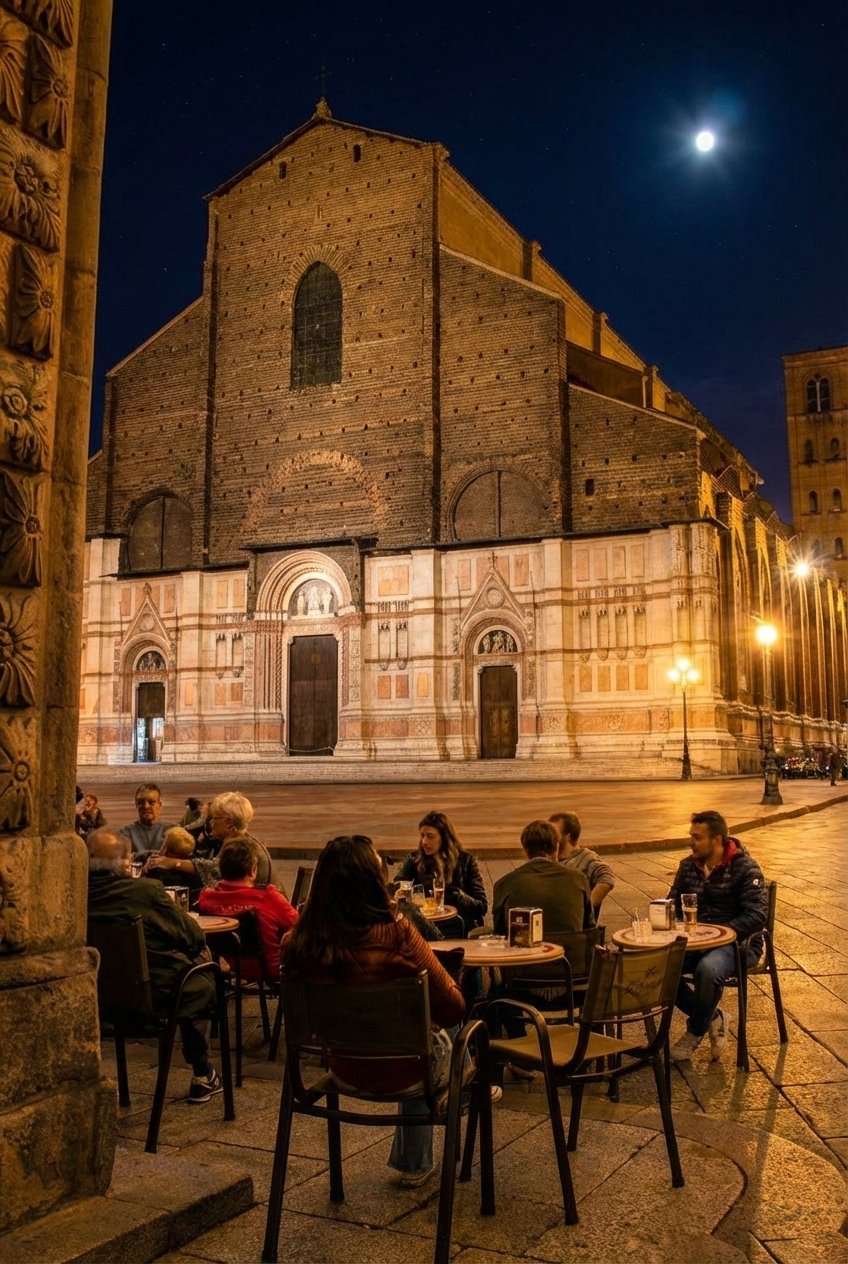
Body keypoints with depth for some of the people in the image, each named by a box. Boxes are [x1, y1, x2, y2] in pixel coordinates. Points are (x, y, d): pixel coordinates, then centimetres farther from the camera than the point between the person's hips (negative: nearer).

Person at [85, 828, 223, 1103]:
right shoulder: (146, 890, -20)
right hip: (153, 990, -6)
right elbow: (191, 934, -10)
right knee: (202, 986, 24)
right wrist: (200, 947, 13)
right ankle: (202, 1076, 31)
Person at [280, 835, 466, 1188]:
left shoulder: (297, 943, -19)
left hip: (343, 1068, 4)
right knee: (441, 1039, 31)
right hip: (399, 1071, -4)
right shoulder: (397, 935, -31)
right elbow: (453, 1009, -20)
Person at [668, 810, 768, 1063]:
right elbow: (673, 904, 16)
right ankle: (712, 1018, -1)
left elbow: (757, 915, -17)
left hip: (738, 942, -6)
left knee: (707, 969, -38)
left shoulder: (745, 868, -8)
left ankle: (695, 1032, -7)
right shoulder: (688, 865, 10)